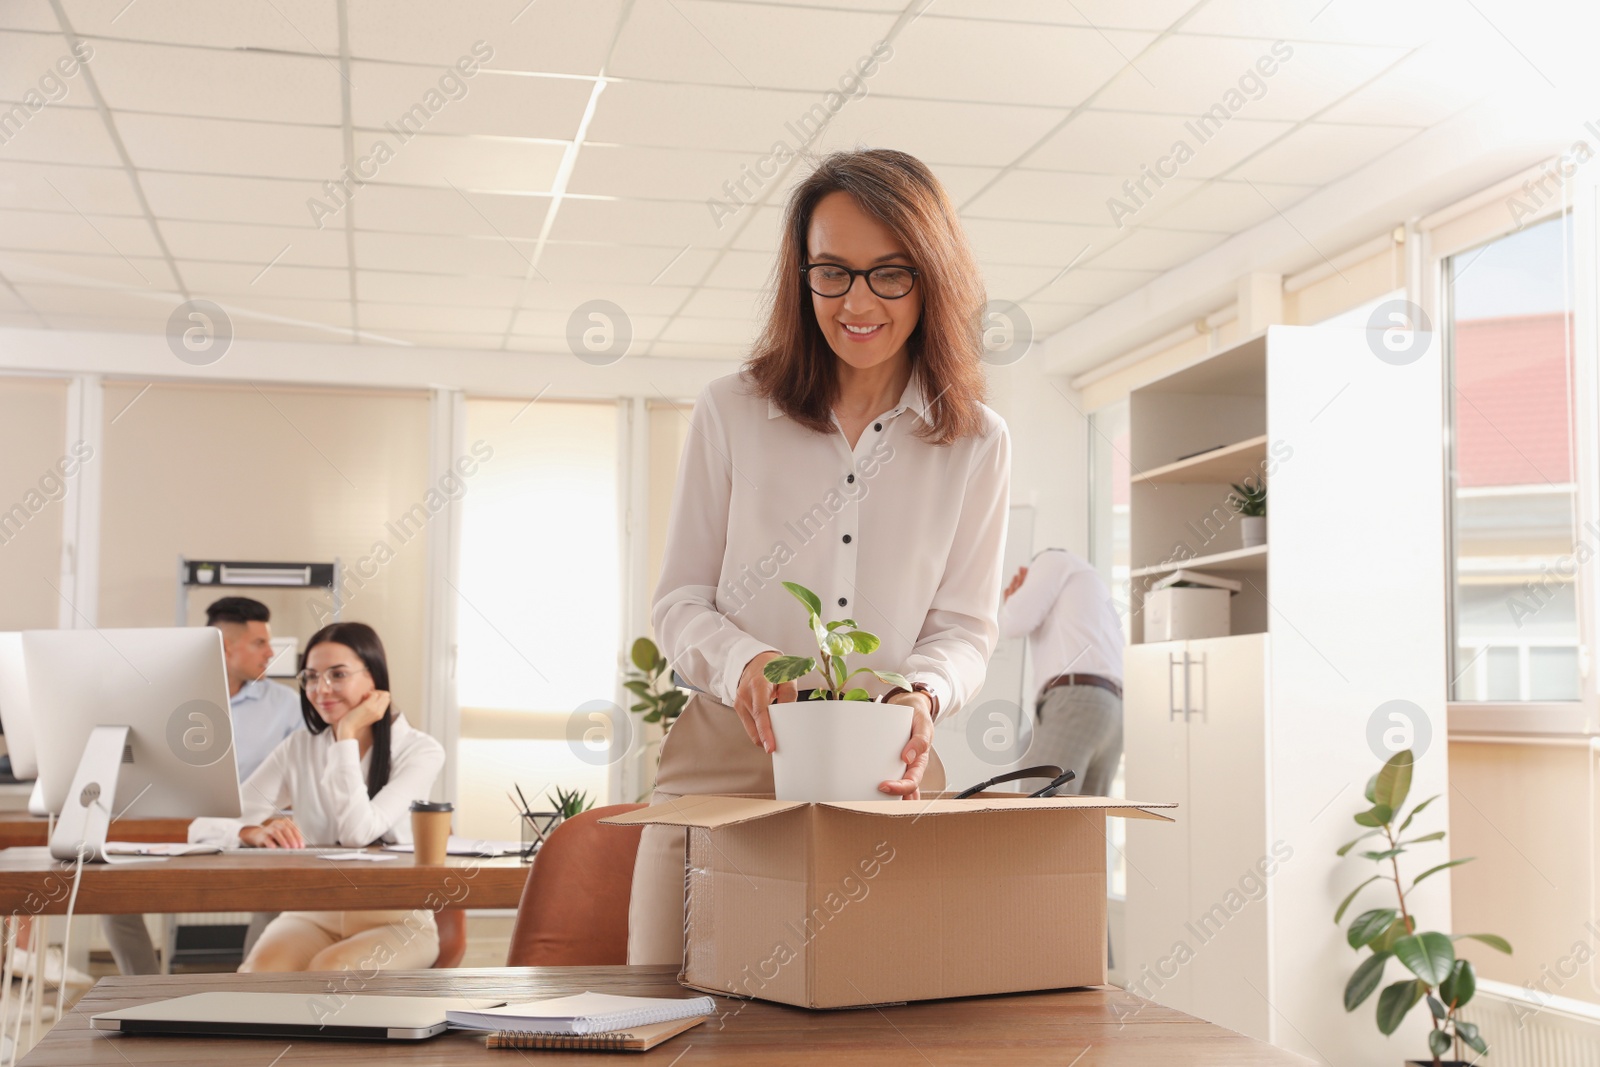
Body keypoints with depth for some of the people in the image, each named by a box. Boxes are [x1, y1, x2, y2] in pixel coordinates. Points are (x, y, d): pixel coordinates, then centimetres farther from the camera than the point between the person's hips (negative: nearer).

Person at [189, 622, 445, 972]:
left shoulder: (420, 751, -4)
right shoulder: (300, 748, 6)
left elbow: (358, 831, -20)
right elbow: (207, 824, -4)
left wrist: (347, 734, -14)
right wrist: (256, 832, -27)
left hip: (395, 920, -3)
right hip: (311, 915, 3)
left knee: (328, 969, -35)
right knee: (260, 972, -31)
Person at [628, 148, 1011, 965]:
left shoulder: (976, 444, 8)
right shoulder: (731, 414, 6)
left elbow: (966, 625, 8)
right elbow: (678, 601, 7)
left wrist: (921, 693, -14)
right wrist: (742, 662, -15)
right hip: (723, 769, 0)